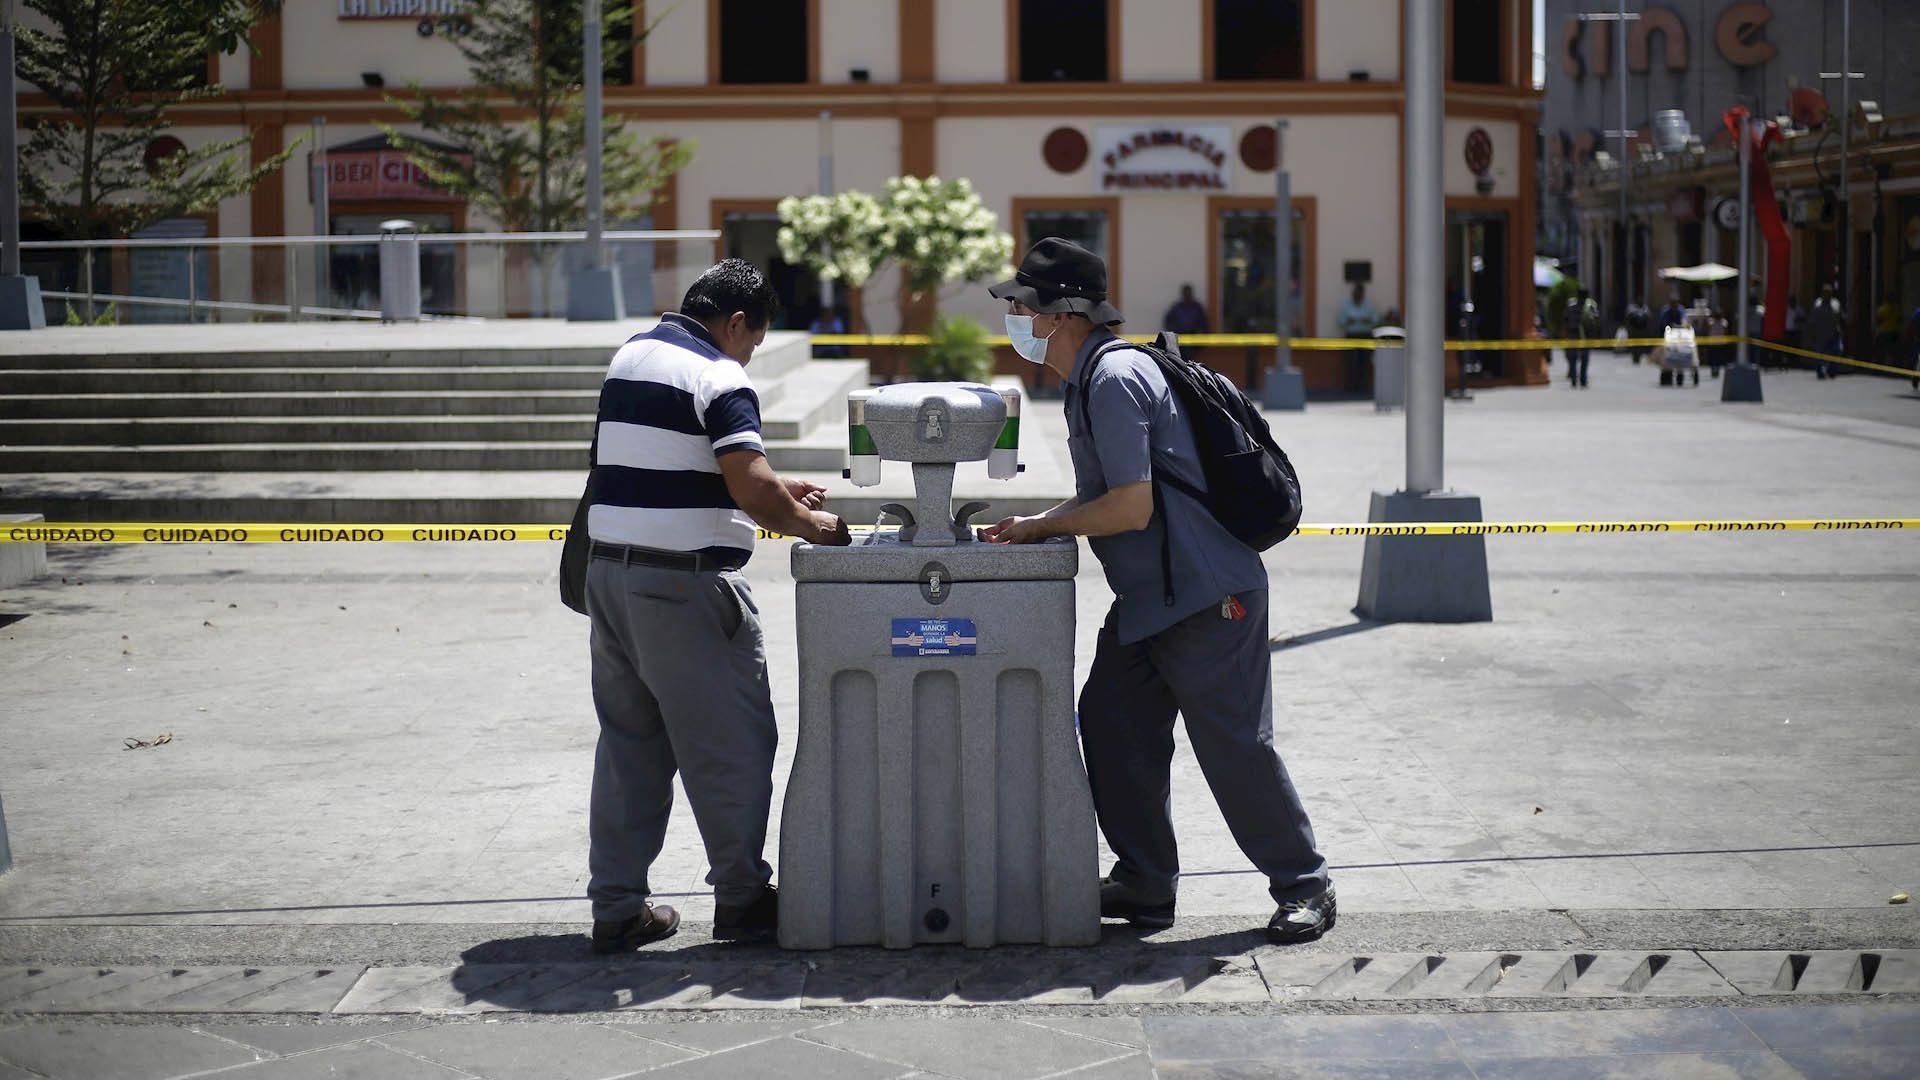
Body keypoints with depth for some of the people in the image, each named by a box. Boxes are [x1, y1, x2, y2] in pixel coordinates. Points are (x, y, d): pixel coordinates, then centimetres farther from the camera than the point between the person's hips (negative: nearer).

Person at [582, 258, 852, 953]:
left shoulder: (631, 355, 15)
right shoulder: (717, 376, -11)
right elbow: (751, 486, -21)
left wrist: (777, 497, 21)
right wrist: (806, 525, -4)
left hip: (611, 573, 8)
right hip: (684, 585, -8)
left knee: (628, 744, 12)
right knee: (730, 745, 5)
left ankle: (617, 908, 14)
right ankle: (740, 897, 13)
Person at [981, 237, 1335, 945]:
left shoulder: (1114, 378, -18)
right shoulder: (1093, 378, 15)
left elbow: (1131, 507, -23)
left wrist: (1039, 527, -10)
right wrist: (1034, 526, 6)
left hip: (1206, 598, -11)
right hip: (1148, 597, 11)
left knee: (1234, 743, -4)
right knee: (1111, 723, 7)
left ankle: (1303, 887, 8)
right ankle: (1145, 884, 15)